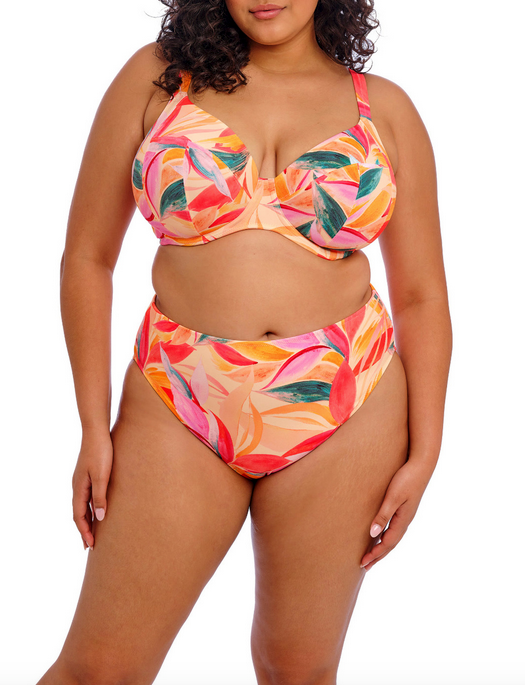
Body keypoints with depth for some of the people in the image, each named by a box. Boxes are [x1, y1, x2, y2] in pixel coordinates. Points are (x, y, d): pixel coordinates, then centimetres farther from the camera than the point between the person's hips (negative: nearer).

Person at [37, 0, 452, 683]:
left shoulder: (384, 108, 6)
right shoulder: (158, 76, 3)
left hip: (345, 415, 1)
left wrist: (424, 452, 1)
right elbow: (87, 257, 4)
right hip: (180, 405, 0)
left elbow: (422, 297, 8)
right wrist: (94, 427, -1)